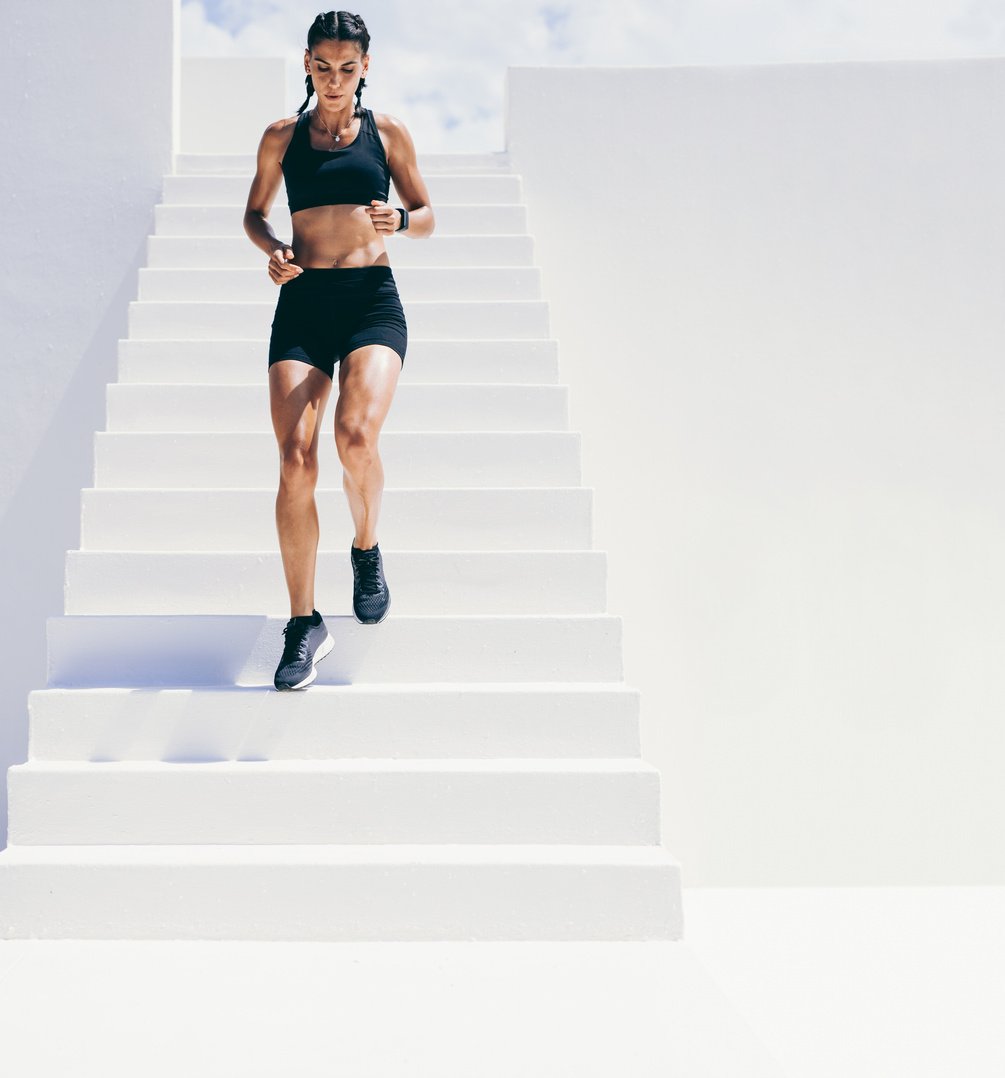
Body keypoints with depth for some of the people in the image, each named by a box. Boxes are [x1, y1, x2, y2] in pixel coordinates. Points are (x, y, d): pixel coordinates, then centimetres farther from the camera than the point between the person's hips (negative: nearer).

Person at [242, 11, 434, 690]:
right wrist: (272, 248, -1)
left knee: (356, 434, -26)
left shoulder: (388, 133, 11)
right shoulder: (282, 137, 13)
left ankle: (368, 550, 7)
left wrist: (398, 219, -8)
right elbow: (256, 213, 22)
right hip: (303, 302, 2)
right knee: (295, 460, -12)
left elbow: (428, 219, 15)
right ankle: (305, 624, -2)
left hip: (372, 299, -1)